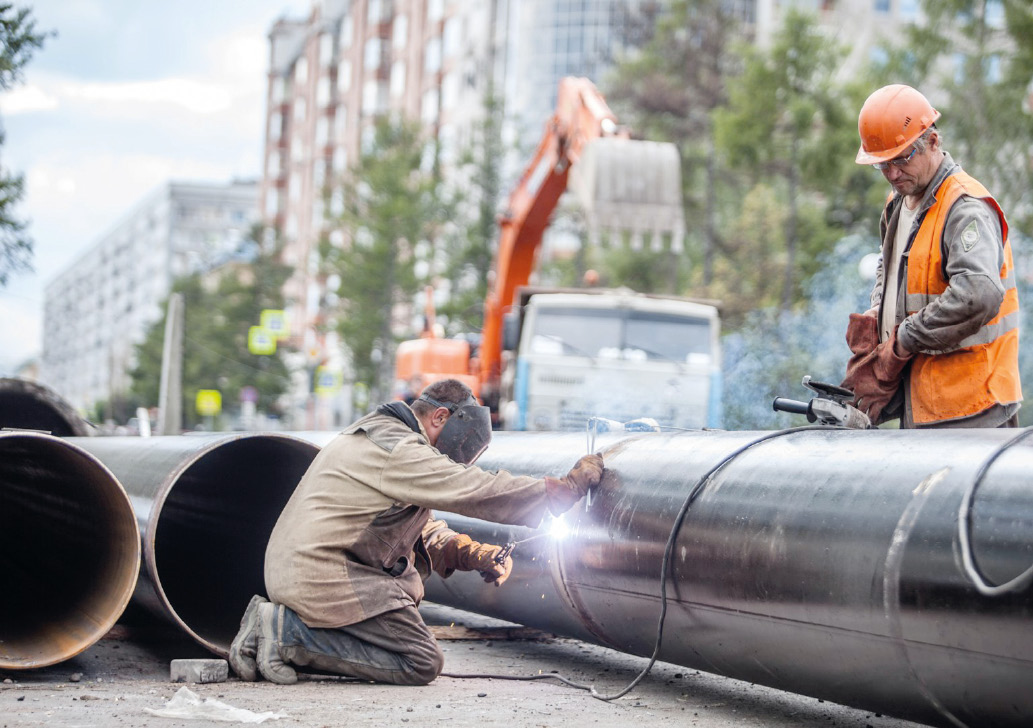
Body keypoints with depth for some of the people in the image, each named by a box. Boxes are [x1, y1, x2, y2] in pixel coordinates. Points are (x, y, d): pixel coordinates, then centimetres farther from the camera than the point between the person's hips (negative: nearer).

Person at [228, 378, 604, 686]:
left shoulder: (373, 435, 19)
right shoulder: (398, 450, -14)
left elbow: (424, 530, 22)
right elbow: (481, 492, -16)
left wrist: (474, 554, 7)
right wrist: (569, 485, -9)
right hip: (321, 577, -10)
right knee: (422, 663, -7)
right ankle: (288, 632, -10)